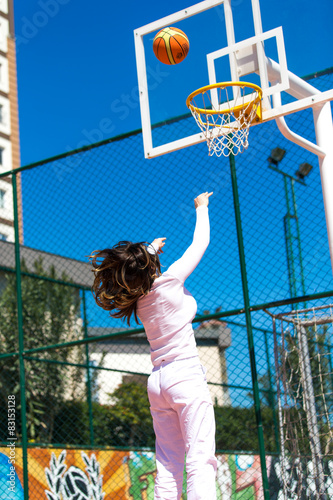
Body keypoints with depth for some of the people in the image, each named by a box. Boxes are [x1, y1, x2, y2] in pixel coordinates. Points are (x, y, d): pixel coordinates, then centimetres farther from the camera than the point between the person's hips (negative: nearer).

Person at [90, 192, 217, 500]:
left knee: (168, 466, 6)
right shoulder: (169, 281, -7)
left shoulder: (136, 299, 10)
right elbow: (200, 243, 5)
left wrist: (151, 250, 47)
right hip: (186, 374, -7)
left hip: (157, 381, 7)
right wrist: (202, 208, 19)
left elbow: (139, 273, 34)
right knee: (200, 460, -13)